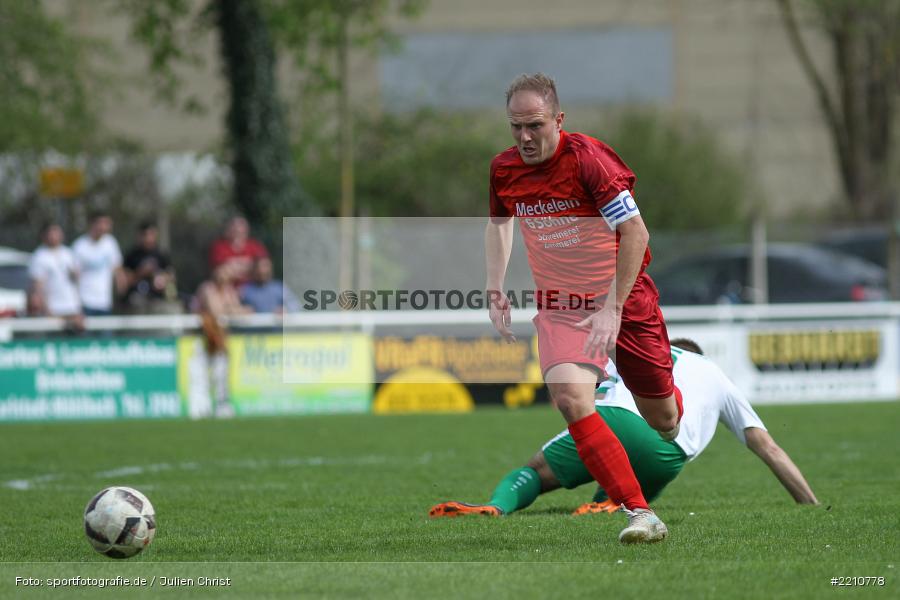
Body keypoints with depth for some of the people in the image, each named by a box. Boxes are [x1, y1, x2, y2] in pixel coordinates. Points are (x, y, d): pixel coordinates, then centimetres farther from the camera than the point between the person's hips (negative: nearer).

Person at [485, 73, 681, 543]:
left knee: (662, 419, 8)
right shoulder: (503, 169, -5)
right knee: (571, 399, -25)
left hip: (623, 299, -3)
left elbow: (635, 232, -22)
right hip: (559, 306, 3)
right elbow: (498, 222, 17)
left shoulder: (588, 159, -22)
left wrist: (612, 308, -25)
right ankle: (640, 513, -22)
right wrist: (495, 289, 7)